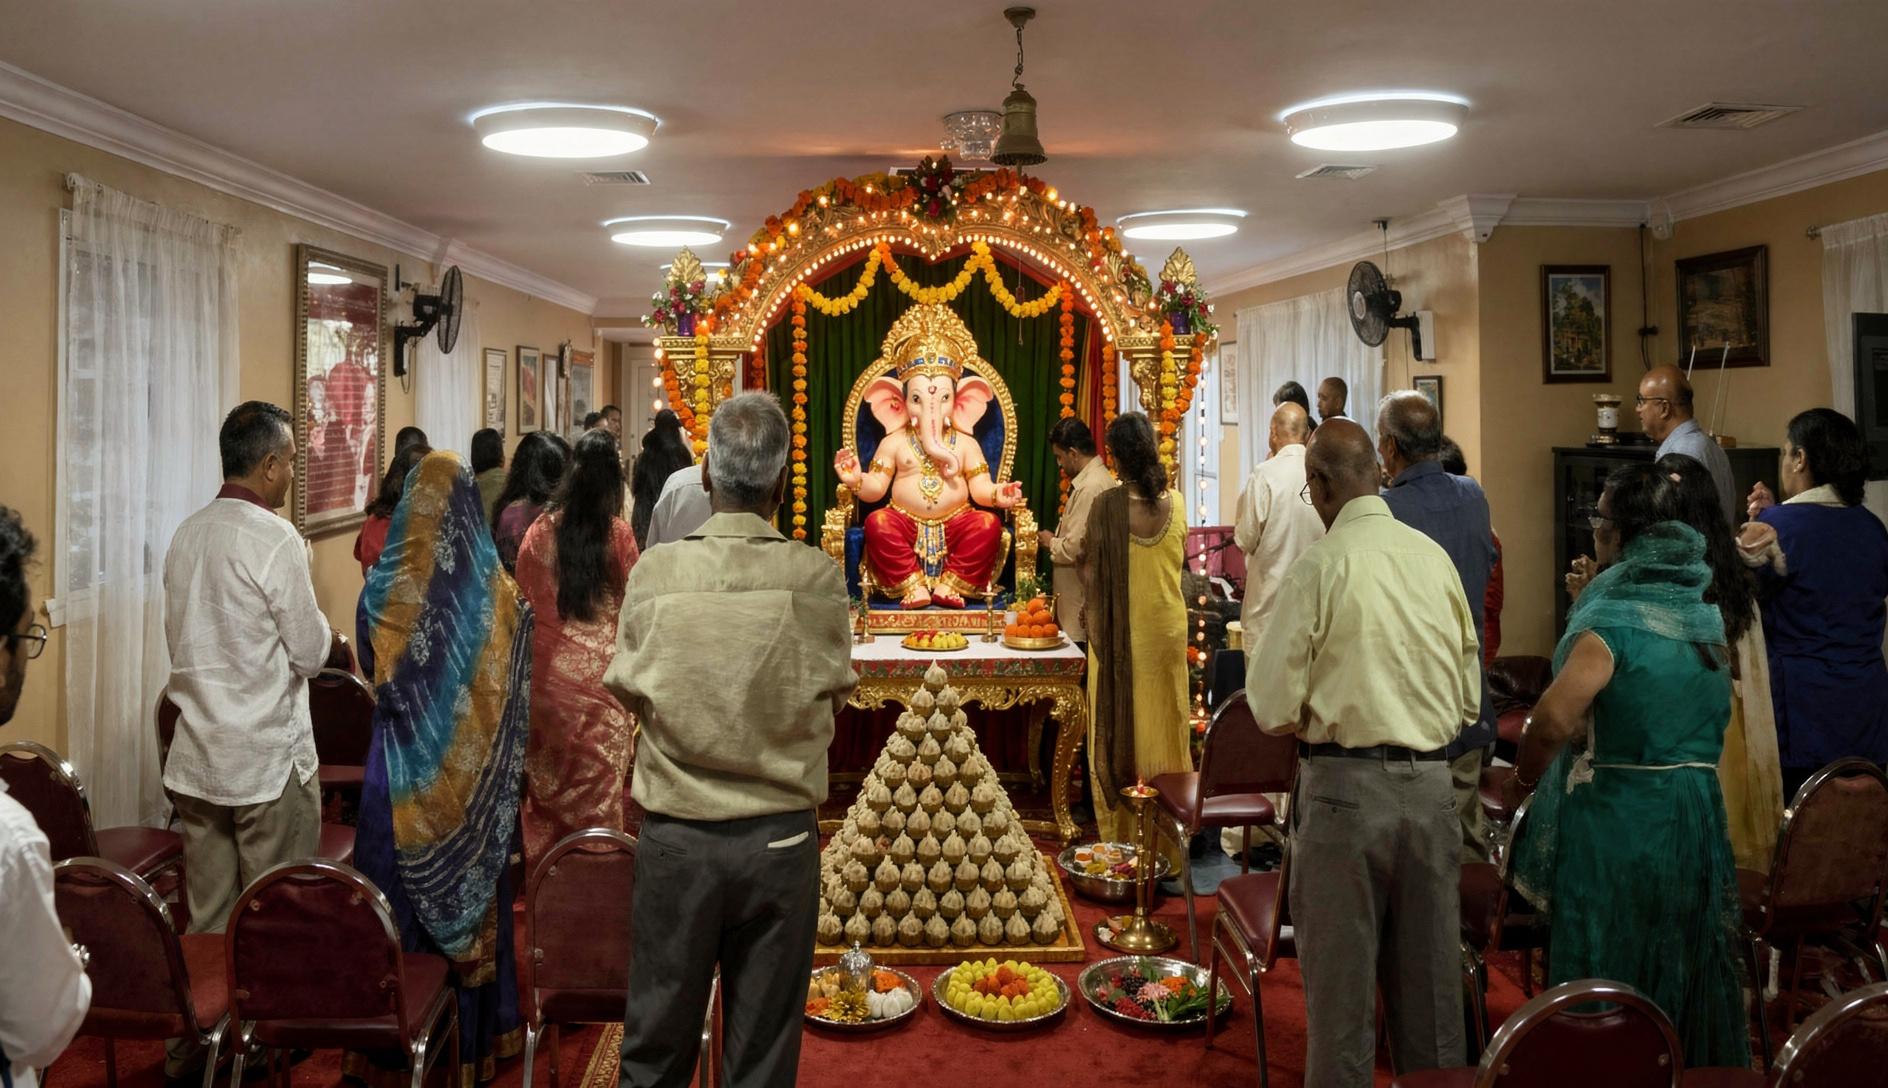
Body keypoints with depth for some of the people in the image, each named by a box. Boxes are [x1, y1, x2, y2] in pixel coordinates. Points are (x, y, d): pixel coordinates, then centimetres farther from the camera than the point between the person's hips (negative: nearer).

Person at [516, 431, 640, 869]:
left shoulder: (540, 532, -1)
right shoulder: (617, 533, -8)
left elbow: (523, 602, 6)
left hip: (548, 669, 3)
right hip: (600, 669, -3)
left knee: (548, 781, 14)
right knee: (600, 782, 6)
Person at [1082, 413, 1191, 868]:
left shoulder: (1106, 504, -14)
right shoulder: (1176, 500, -3)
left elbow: (1092, 573, -10)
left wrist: (1090, 611, 8)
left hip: (1121, 630, -3)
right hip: (1169, 625, 3)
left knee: (1121, 727, 6)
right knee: (1166, 724, 12)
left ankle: (1123, 835, 12)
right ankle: (1169, 838, 21)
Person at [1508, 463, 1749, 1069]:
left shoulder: (1612, 620, -16)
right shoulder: (1709, 617, 6)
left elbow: (1556, 718, -28)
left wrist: (1520, 781, -10)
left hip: (1616, 820, -7)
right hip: (1698, 810, 7)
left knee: (1608, 968, 6)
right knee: (1686, 968, 17)